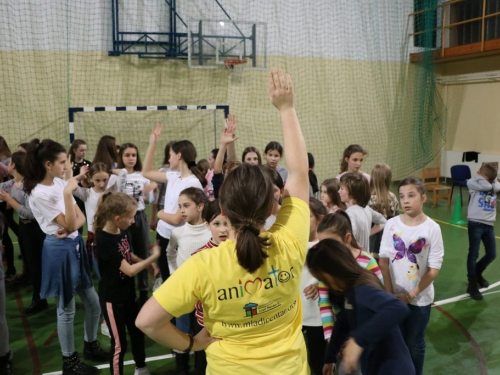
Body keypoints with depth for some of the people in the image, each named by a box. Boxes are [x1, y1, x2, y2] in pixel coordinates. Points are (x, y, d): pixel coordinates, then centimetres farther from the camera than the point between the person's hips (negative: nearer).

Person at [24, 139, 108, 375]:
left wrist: (69, 229, -14)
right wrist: (68, 193, -27)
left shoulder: (59, 183, 5)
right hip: (60, 249, -8)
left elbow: (80, 218, 6)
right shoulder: (39, 193, -18)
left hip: (75, 245, 8)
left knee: (94, 303, 15)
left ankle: (91, 346, 37)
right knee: (66, 309, 7)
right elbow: (68, 224, -20)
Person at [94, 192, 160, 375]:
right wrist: (153, 257, -17)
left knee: (137, 332, 22)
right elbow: (129, 270, -27)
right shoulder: (104, 240, -29)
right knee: (119, 343, 5)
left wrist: (147, 264, -3)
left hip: (128, 293, 8)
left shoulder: (122, 232, -6)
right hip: (112, 298, -8)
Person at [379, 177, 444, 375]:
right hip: (394, 296, 2)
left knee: (415, 344, 15)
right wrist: (389, 293, -8)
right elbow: (383, 261, -3)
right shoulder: (391, 224, -7)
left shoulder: (432, 228, -12)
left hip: (420, 298, -2)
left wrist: (411, 294, -11)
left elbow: (434, 269, -10)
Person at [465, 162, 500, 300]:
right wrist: (479, 176, -6)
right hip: (475, 223, -6)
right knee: (474, 254, -2)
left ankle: (477, 274, 37)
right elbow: (486, 186, -22)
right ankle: (472, 286, 7)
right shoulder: (473, 183, -6)